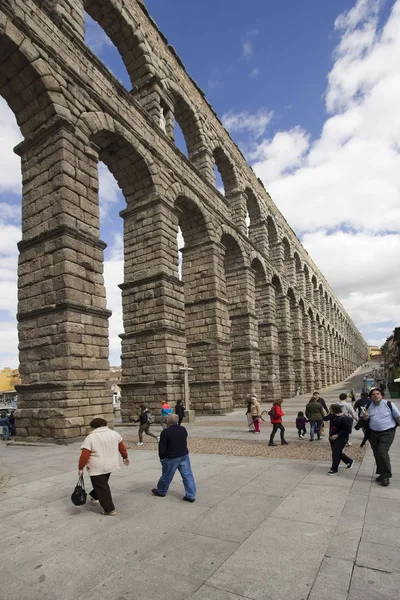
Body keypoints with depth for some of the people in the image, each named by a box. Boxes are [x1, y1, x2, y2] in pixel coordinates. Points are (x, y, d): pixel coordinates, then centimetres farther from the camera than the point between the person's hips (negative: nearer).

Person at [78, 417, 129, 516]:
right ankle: (95, 496, 42)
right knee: (103, 483, 25)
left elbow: (84, 455, -13)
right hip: (111, 465, 5)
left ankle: (110, 509, 7)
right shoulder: (114, 433, 4)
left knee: (102, 488, 4)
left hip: (97, 468, -5)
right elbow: (122, 447, 13)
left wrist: (80, 467, -2)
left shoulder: (90, 437, -9)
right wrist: (125, 457, 24)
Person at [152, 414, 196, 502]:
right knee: (187, 475, 7)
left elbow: (162, 447, -11)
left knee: (166, 475, 15)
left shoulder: (165, 432, -17)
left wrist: (162, 457, 4)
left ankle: (161, 491, 36)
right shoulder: (183, 429, 1)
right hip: (184, 455, 5)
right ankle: (191, 495, 7)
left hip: (171, 458, -4)